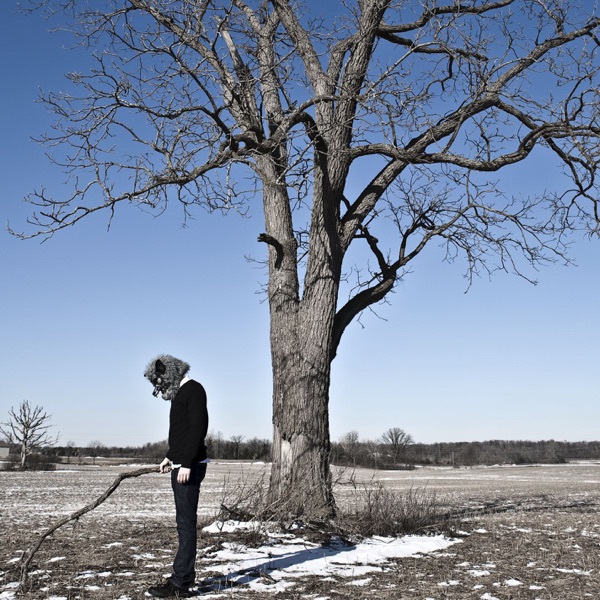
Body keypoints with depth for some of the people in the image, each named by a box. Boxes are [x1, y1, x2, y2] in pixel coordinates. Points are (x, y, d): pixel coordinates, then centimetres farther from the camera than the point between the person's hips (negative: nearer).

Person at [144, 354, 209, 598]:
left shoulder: (194, 390, -10)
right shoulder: (179, 393, 18)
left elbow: (198, 429, -19)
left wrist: (186, 464, -23)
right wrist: (170, 457, 23)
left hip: (190, 467, -10)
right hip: (180, 466, 10)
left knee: (186, 524, -8)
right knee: (184, 523, 13)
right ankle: (185, 577, 20)